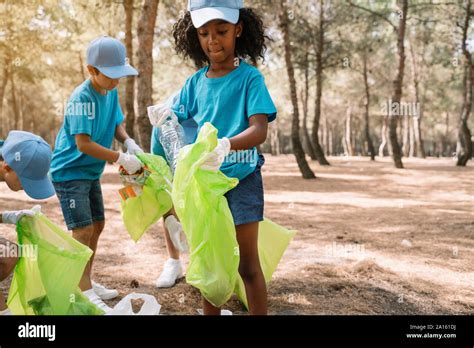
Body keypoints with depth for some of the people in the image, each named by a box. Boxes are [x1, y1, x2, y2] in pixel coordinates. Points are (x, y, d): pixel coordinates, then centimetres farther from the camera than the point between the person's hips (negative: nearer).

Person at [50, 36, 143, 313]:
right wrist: (122, 159, -26)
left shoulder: (111, 91, 0)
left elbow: (116, 123, 9)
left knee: (97, 225, 15)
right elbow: (83, 144, -27)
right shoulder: (81, 98, -24)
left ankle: (87, 282, 29)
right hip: (69, 172, -9)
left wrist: (129, 142, -13)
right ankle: (84, 292, -1)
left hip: (91, 172, 9)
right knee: (83, 230, -10)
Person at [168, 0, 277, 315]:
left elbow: (259, 130, -23)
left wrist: (226, 145, -42)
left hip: (242, 179, -4)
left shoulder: (249, 77, -11)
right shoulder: (195, 82, 3)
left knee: (248, 263, 2)